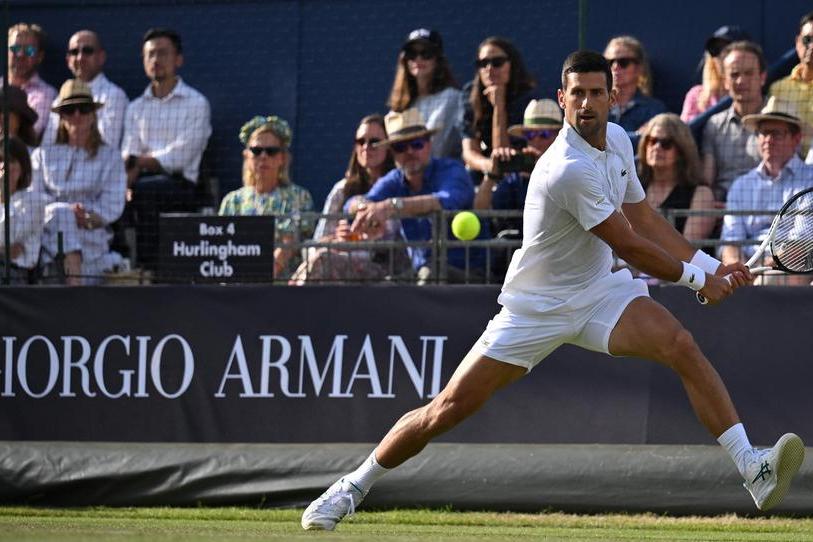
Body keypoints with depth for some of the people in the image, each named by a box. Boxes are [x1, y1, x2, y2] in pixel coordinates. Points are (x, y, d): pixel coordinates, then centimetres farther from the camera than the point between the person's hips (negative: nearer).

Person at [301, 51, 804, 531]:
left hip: (599, 290, 6)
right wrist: (697, 279, -7)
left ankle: (755, 471, -25)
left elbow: (644, 218, 11)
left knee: (681, 345, -20)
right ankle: (353, 486, 14)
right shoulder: (570, 170, -28)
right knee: (448, 410, -5)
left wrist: (710, 265, 4)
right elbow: (629, 245, -20)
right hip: (537, 307, -6)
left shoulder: (618, 140, -2)